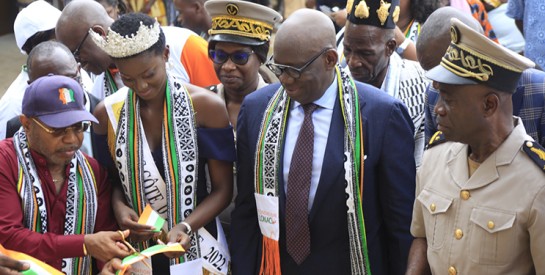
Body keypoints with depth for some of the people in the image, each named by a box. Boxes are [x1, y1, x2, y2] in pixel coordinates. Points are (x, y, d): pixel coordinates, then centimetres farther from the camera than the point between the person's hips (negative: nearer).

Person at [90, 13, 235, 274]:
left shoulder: (206, 107, -12)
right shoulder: (107, 114, -5)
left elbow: (222, 188, -8)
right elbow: (112, 178, 8)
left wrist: (185, 226, -22)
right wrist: (118, 206, -13)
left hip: (197, 244, -2)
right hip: (136, 247, 2)